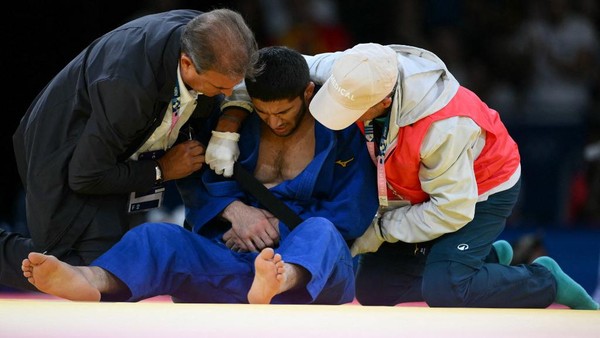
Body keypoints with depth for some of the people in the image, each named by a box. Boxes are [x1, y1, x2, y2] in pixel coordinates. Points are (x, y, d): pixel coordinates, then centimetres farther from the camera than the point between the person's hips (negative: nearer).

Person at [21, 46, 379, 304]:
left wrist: (276, 227, -8)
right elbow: (195, 178, 11)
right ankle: (92, 281, -56)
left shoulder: (343, 131, 3)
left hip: (317, 271, -3)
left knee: (319, 232, -38)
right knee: (161, 238, -22)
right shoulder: (238, 124, 12)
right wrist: (235, 210, -9)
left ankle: (277, 282, -75)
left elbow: (353, 215, -1)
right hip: (238, 263, 3)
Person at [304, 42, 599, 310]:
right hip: (419, 192, 7)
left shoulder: (442, 127, -41)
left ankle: (545, 281, -1)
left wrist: (381, 230, -25)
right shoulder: (361, 72, -24)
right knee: (373, 290, 4)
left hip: (482, 190, -7)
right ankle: (490, 259, 21)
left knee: (443, 289, -26)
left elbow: (453, 209, -32)